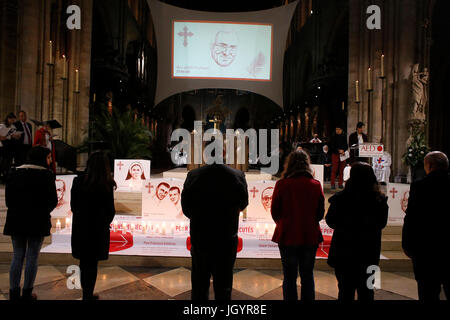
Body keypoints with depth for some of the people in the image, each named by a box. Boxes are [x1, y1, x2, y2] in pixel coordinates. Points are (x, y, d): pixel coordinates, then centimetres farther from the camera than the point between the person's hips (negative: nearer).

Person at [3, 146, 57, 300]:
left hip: (16, 221, 5)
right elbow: (53, 201, -9)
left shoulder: (15, 174, 5)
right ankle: (27, 293, 12)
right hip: (38, 222, -4)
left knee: (17, 256, 13)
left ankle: (14, 293, 17)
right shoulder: (46, 175, -9)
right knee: (32, 257, 5)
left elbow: (8, 198, 6)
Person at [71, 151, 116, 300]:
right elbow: (110, 209, -7)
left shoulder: (78, 181, -5)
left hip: (80, 228, 3)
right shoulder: (106, 184, -13)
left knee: (84, 262, 18)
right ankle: (88, 295, 18)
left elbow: (73, 206, 1)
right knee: (92, 263, 10)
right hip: (98, 229, -3)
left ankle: (86, 294, 30)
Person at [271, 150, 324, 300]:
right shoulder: (316, 185, -6)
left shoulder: (281, 185, -12)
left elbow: (274, 212, -5)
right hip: (310, 236, 2)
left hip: (287, 236, -2)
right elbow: (321, 212, 2)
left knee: (289, 277, 12)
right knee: (308, 275, 18)